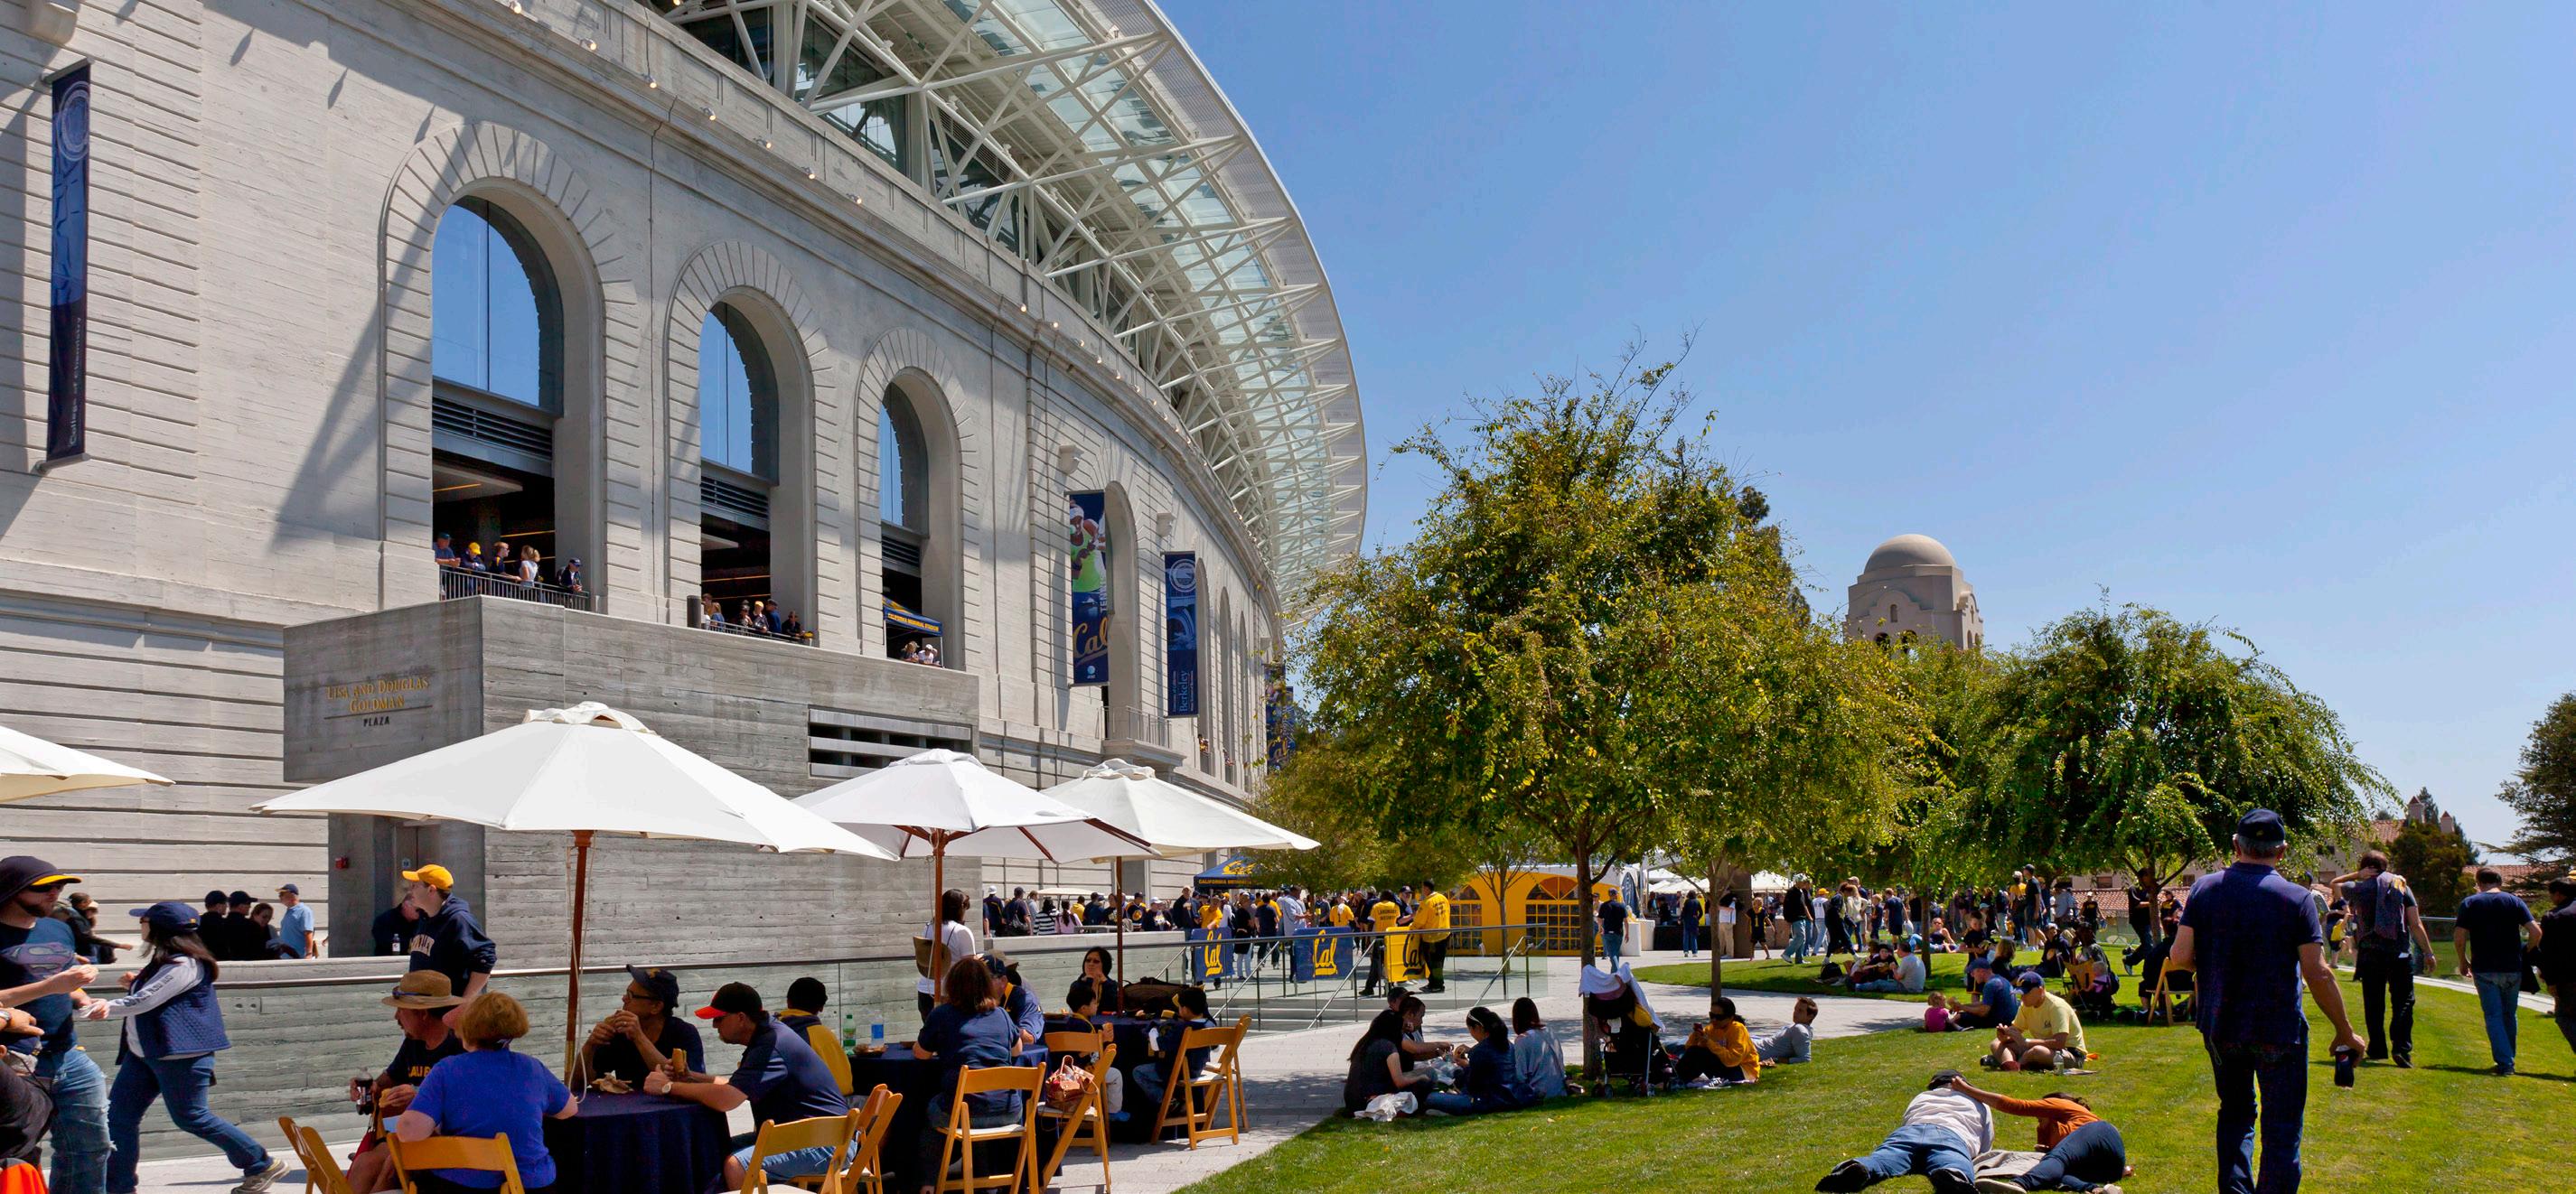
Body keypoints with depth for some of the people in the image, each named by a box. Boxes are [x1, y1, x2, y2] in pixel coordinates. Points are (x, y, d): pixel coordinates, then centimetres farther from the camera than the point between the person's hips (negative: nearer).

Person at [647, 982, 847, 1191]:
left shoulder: (771, 1046, -22)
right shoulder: (766, 1037, 12)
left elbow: (725, 1100, -28)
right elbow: (736, 1088, 19)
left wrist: (668, 1086, -16)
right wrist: (688, 1077, 6)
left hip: (825, 1144, -11)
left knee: (737, 1166, -25)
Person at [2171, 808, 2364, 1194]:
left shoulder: (2205, 888, -3)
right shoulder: (2295, 898, -11)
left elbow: (2180, 956, -7)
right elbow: (2317, 974, -12)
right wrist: (2345, 1031, -1)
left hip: (2219, 1027, 4)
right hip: (2278, 1030, -3)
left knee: (2235, 1115, 21)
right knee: (2282, 1129, 4)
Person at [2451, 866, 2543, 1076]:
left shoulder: (2469, 904, 0)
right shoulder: (2514, 901, 2)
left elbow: (2459, 937, -6)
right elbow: (2536, 931, -7)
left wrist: (2463, 962, 8)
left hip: (2484, 970, -2)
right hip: (2512, 969, 2)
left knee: (2494, 1016, 1)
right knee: (2510, 1015, 17)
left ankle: (2505, 1064, -8)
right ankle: (2508, 1060, 25)